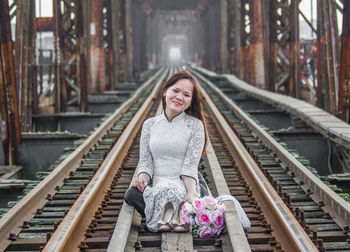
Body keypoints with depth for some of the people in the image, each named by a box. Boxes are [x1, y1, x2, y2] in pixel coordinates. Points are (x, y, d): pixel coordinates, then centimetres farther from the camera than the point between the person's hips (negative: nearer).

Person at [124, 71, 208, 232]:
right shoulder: (150, 125, 15)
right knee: (131, 194, -32)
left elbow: (191, 165, -4)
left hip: (183, 188, -3)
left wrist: (191, 192, -22)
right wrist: (143, 177, -14)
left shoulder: (195, 125, 4)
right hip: (156, 187, 3)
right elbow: (145, 161, 10)